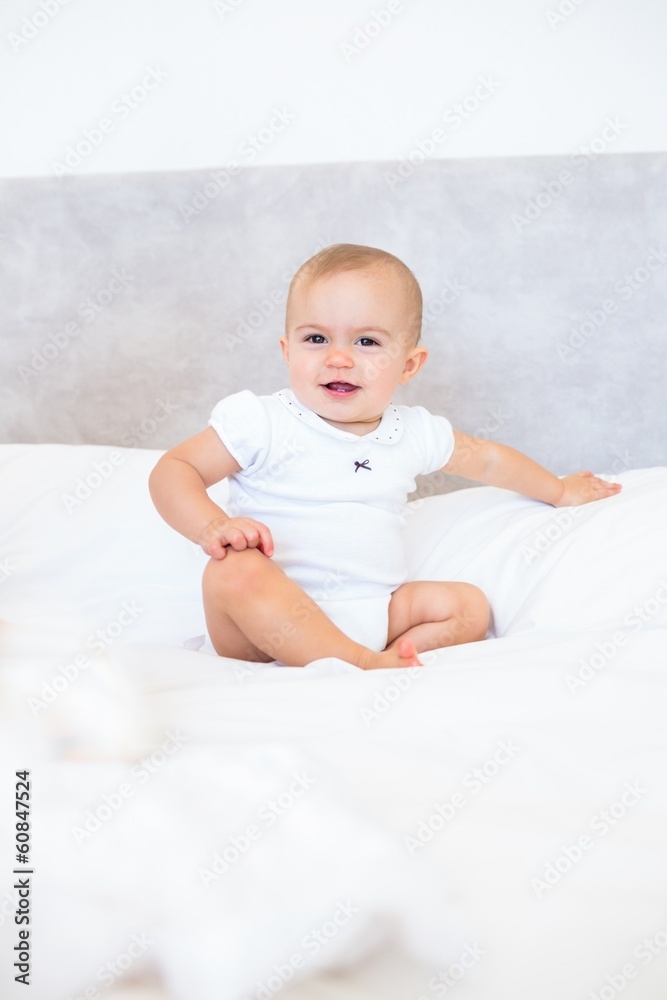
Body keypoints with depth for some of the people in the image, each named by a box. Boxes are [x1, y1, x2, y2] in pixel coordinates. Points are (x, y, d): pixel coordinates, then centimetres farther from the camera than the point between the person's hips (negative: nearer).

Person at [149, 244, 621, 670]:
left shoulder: (414, 433, 9)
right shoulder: (262, 423, -5)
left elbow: (489, 458, 27)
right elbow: (172, 471, -5)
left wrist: (560, 491, 39)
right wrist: (212, 527, -25)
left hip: (372, 615, 5)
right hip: (272, 619, -5)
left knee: (469, 606, -7)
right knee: (234, 571, -34)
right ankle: (363, 662, -39)